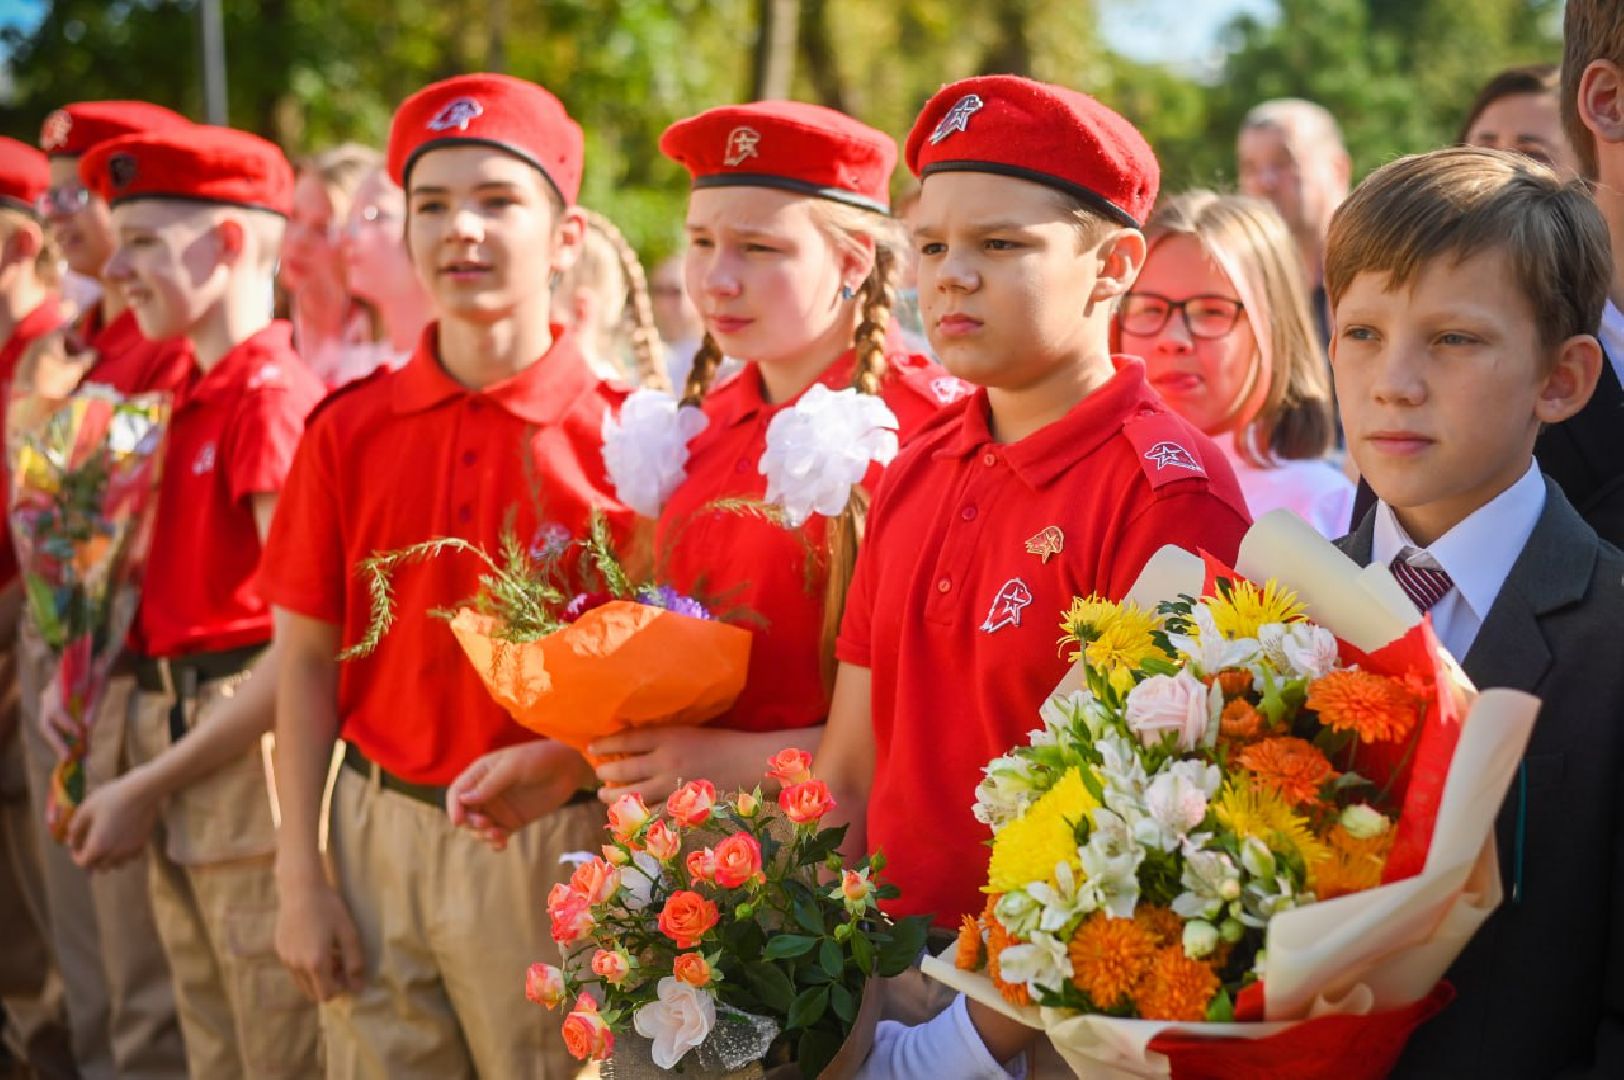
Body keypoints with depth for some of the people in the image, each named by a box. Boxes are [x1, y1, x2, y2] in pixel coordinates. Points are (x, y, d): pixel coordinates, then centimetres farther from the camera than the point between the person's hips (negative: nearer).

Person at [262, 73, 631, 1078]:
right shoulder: (348, 428, 1)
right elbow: (308, 659, 3)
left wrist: (563, 759, -15)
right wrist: (301, 878, 0)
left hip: (553, 846, -2)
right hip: (377, 839, 2)